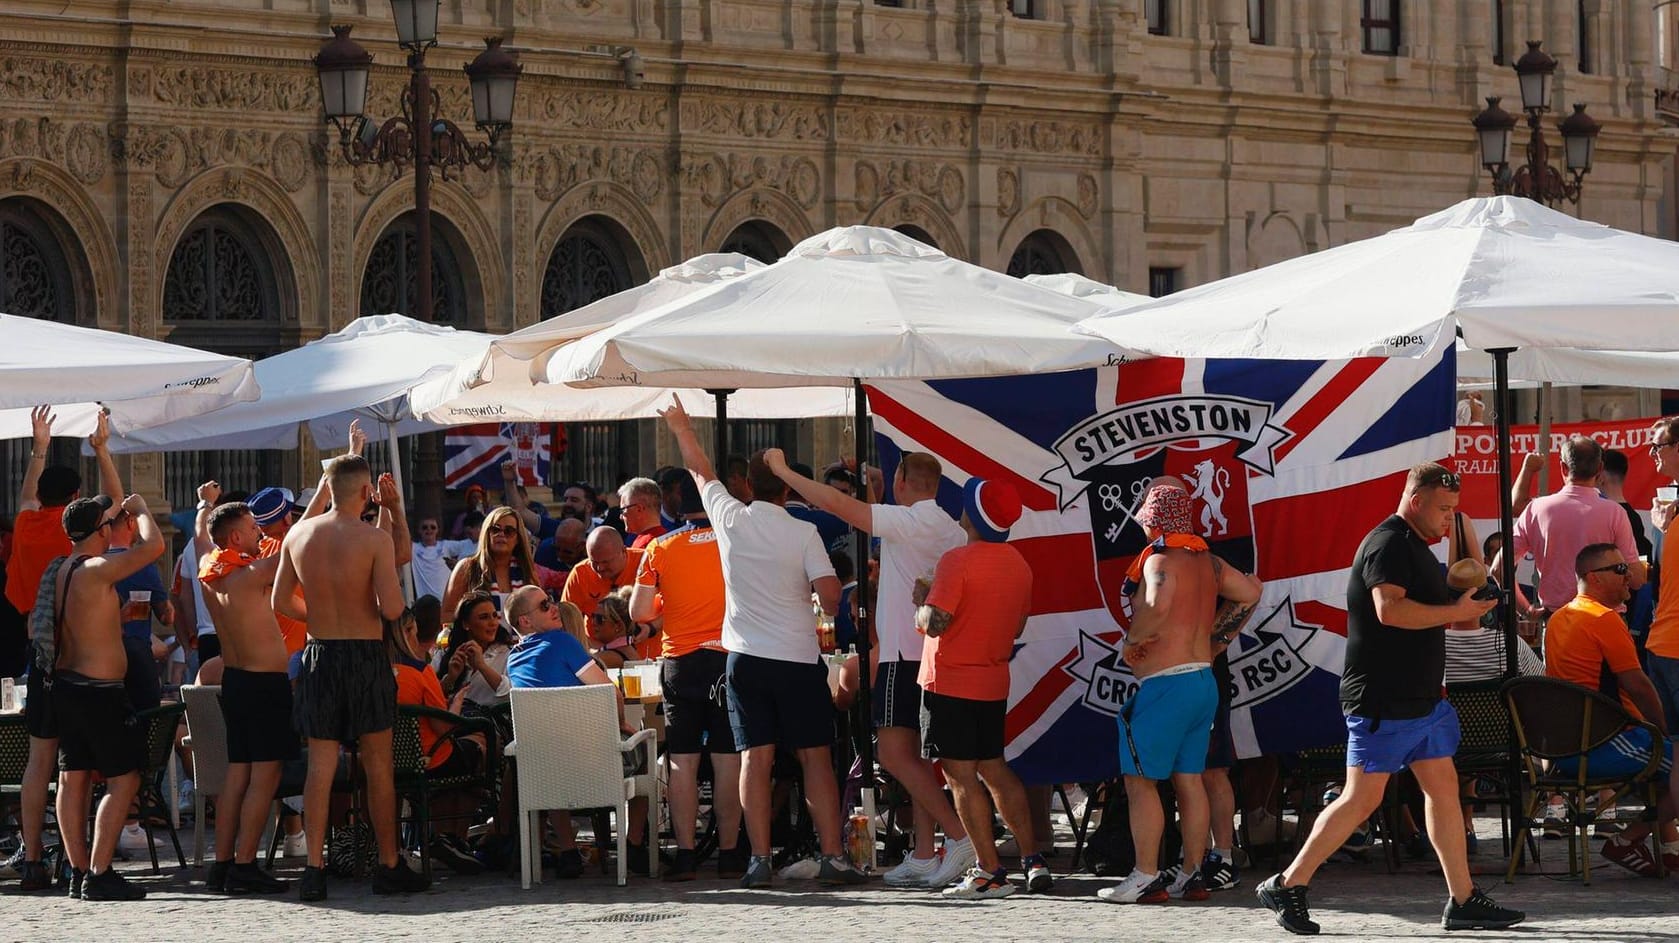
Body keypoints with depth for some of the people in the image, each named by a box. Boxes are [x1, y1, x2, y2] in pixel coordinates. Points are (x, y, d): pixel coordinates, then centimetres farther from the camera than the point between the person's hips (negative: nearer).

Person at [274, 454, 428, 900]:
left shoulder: (299, 534, 2)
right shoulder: (374, 539, -12)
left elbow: (280, 602, 9)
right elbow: (392, 608, -18)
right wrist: (379, 601, 4)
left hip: (319, 656, 4)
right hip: (366, 657, -4)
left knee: (320, 764, 5)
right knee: (378, 764, 6)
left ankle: (313, 868, -2)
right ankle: (390, 867, 13)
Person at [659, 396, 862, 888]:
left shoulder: (731, 519, -1)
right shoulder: (804, 533, -7)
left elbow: (702, 473, 17)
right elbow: (829, 597, -12)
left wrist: (682, 428, 33)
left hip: (746, 658, 2)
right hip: (798, 658, -2)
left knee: (756, 757, 1)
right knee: (815, 756, 2)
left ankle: (759, 860, -5)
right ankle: (832, 856, -1)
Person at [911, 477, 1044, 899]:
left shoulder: (958, 561, -18)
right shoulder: (1018, 565, 7)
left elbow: (934, 623, -23)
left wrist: (922, 599, -3)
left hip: (949, 683, -8)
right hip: (994, 683, 8)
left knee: (961, 775, -3)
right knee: (994, 769, 17)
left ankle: (990, 872, -6)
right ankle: (1033, 860, 13)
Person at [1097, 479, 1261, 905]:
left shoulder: (1160, 559, -14)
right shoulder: (1206, 561, 11)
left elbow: (1159, 603, -34)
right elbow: (1249, 592, 22)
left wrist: (1132, 639, -17)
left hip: (1165, 683, -8)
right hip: (1204, 678, 9)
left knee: (1140, 779, -3)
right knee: (1190, 780, 11)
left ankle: (1146, 878, -5)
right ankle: (1192, 875, 13)